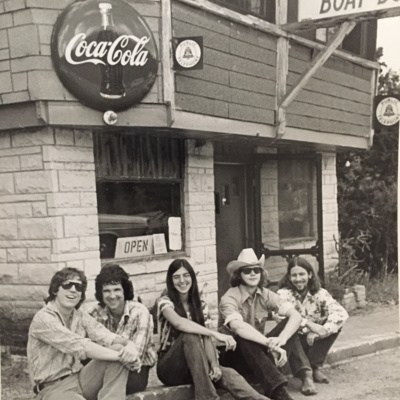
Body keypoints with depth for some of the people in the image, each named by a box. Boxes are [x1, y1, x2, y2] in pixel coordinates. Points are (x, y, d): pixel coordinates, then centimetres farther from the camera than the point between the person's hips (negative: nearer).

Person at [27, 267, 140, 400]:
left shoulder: (80, 316, 8)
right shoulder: (43, 318, -14)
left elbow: (107, 337, -6)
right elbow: (80, 346, -25)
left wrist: (129, 345, -28)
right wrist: (120, 356, -28)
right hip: (54, 388, -8)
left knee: (119, 349, -16)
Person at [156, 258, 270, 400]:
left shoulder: (200, 302, 6)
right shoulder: (165, 302, -9)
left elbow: (206, 337, -5)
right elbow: (178, 323, -32)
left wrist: (214, 364, -23)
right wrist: (216, 334, -38)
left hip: (197, 366, 4)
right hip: (170, 366, -4)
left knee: (227, 374, -27)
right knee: (190, 336, -34)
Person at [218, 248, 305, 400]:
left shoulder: (266, 295, -3)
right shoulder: (229, 299, -18)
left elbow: (295, 316, -15)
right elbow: (238, 327, -38)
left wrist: (281, 340, -35)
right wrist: (270, 343, -48)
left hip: (259, 352, 5)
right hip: (232, 355, -5)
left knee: (290, 324, -14)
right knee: (245, 339, -38)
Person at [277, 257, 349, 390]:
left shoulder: (320, 294, -5)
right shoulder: (284, 294, -9)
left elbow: (341, 313, -20)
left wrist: (319, 332, -34)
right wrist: (309, 324, -41)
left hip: (313, 340, 3)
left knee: (335, 324, -18)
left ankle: (315, 367, -10)